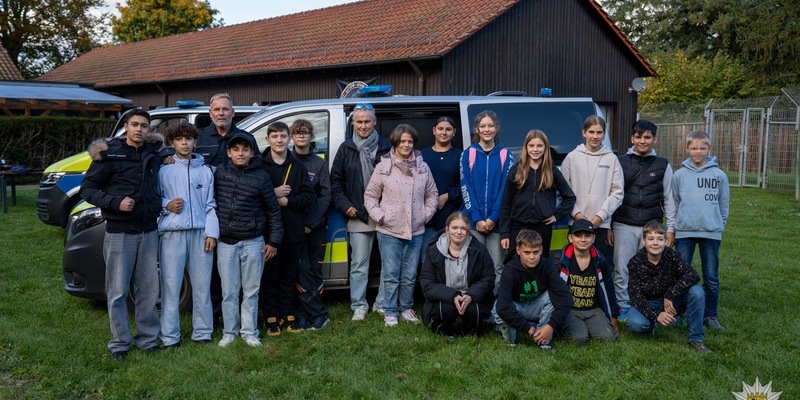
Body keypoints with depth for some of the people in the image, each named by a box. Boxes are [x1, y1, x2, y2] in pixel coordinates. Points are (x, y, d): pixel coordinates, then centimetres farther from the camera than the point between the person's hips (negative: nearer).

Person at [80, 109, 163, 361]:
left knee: (148, 290, 9)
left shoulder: (154, 153, 7)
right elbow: (88, 188, -6)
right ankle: (120, 343, 14)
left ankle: (148, 338, 21)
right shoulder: (110, 154, -6)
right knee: (117, 292, 2)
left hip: (149, 231, 4)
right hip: (120, 233, -4)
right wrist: (115, 203, -18)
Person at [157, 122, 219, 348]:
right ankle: (170, 336, 6)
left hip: (200, 233, 2)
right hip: (172, 233, -2)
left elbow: (210, 205, 9)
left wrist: (212, 233, 1)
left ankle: (202, 332, 15)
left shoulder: (205, 171, 12)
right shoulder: (164, 170, 6)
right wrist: (167, 205, -11)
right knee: (171, 286, -1)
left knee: (202, 285, 4)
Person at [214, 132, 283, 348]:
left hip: (252, 242, -1)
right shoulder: (219, 173, 2)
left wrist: (273, 241, 0)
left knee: (251, 290, 7)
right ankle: (229, 332, 19)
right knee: (228, 292, 7)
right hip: (225, 242, 1)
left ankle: (249, 332, 17)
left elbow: (273, 211, 2)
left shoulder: (261, 177, -2)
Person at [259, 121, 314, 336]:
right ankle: (270, 318, 13)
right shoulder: (259, 165, 0)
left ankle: (286, 316, 21)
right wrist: (273, 193, -16)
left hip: (294, 231, 3)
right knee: (269, 275, 4)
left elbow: (309, 196, 2)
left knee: (289, 276, 10)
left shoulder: (298, 167, 9)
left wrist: (286, 200, -11)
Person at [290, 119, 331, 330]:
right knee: (302, 269, -7)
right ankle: (318, 313, 0)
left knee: (315, 269, 2)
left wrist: (310, 223, -9)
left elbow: (325, 196, 0)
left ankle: (306, 311, 13)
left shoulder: (320, 164, 5)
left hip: (315, 224, 1)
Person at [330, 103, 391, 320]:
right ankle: (359, 306, 16)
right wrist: (345, 206, -1)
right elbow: (336, 181, 10)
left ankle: (383, 303, 19)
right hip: (358, 216, 0)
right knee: (358, 265, 5)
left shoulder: (386, 146, 5)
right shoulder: (346, 149, 7)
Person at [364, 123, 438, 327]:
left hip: (415, 231, 3)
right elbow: (370, 196, 1)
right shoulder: (383, 167, -2)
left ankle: (406, 308, 25)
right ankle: (390, 312, 13)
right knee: (391, 274, 2)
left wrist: (426, 214, 1)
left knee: (410, 275, 10)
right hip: (389, 231, -2)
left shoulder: (423, 167, 5)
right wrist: (380, 216, -8)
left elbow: (432, 194, 13)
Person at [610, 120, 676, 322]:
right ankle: (622, 306, 13)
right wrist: (608, 226, 3)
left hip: (651, 227, 0)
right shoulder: (621, 163, 5)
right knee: (622, 269, 1)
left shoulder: (663, 165, 7)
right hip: (624, 226, 0)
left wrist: (671, 229, 4)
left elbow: (669, 199, 9)